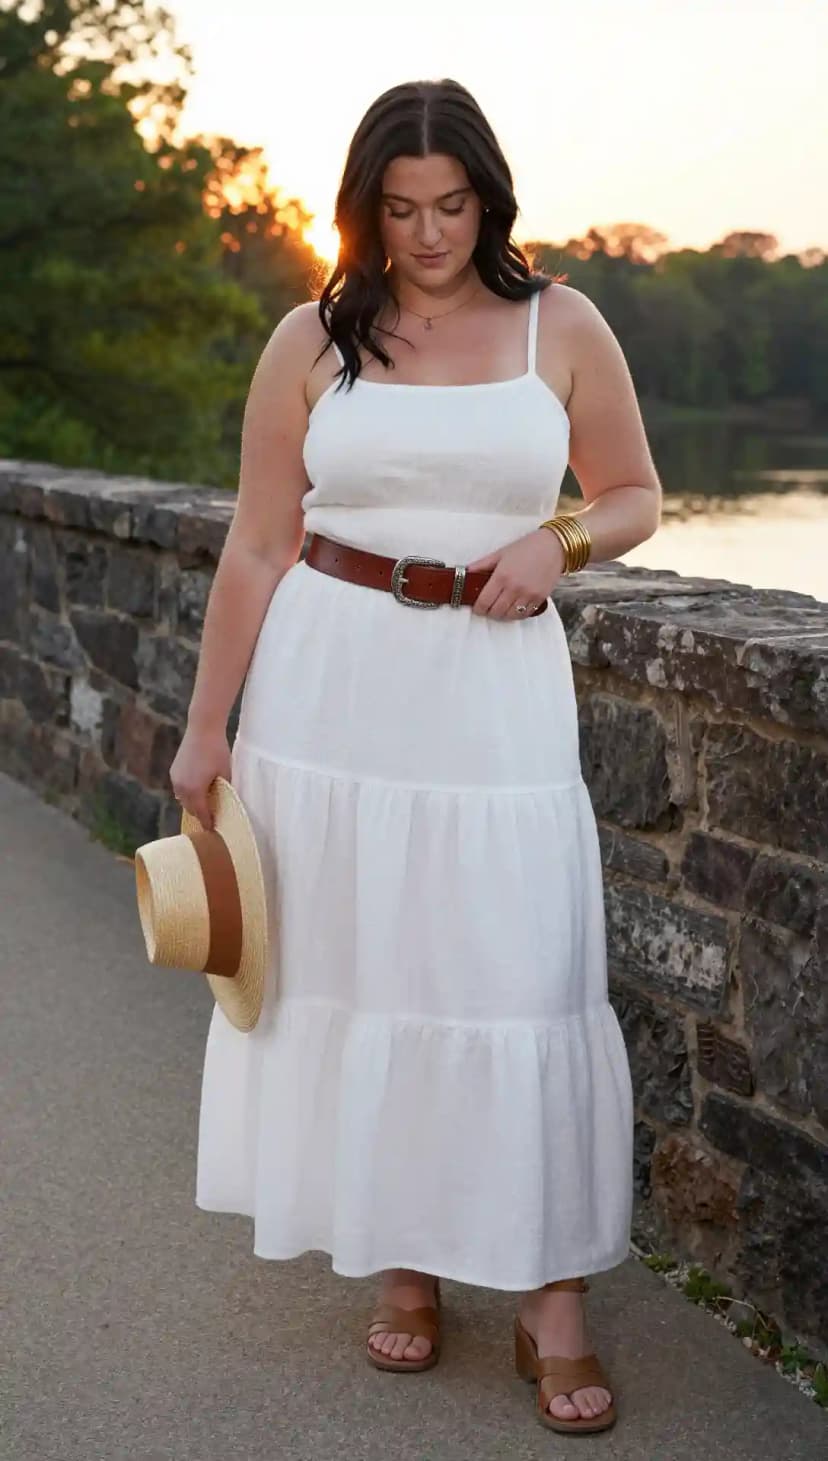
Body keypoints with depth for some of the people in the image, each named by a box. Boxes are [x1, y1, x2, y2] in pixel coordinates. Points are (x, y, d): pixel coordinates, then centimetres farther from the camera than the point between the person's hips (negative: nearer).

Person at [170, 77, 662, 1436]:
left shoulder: (562, 327, 3)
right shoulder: (312, 340, 2)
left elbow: (637, 495, 12)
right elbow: (257, 545, 4)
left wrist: (561, 539, -10)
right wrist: (206, 725, 3)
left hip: (497, 686, -1)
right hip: (333, 683, 1)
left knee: (525, 980, -4)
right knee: (358, 968, 6)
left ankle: (554, 1292, 6)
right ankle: (402, 1258, 23)